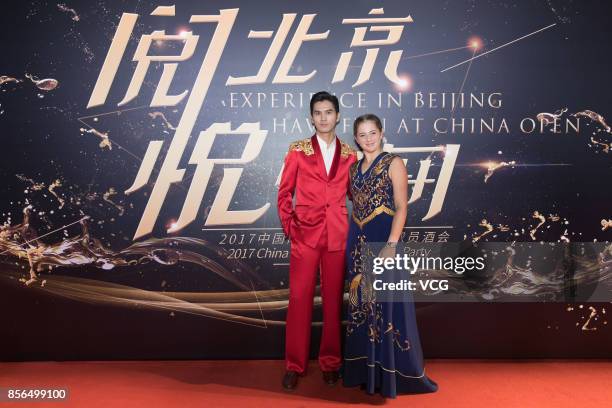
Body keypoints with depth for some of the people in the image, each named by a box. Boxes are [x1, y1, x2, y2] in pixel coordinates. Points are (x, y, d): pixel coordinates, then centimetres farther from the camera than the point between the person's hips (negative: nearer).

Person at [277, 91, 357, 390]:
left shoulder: (349, 155, 8)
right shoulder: (298, 151, 3)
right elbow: (284, 192, 5)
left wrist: (354, 228, 5)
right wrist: (289, 227, -2)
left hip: (338, 237, 2)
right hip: (305, 234, -1)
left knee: (334, 300, 8)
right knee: (299, 299, 1)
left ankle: (330, 362, 22)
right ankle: (294, 365, 14)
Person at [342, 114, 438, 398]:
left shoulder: (393, 163, -3)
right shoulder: (354, 167, 14)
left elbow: (401, 208, -10)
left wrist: (391, 244, -21)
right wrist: (352, 241, 6)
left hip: (383, 239, -6)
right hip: (358, 241, 6)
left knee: (387, 303, -2)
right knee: (362, 303, 10)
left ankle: (392, 372, 10)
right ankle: (367, 370, 23)